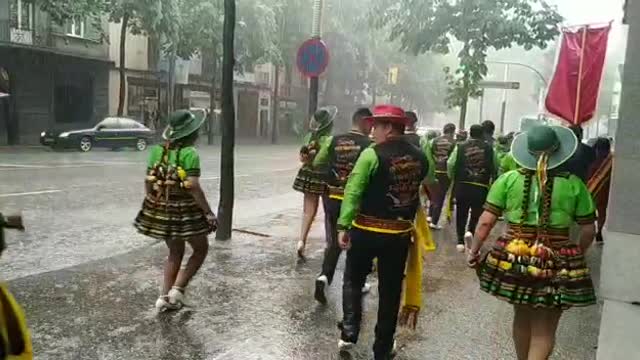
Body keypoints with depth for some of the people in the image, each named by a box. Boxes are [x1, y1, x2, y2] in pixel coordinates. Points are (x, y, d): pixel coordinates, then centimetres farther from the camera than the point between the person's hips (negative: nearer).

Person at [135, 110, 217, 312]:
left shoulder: (157, 151, 3)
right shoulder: (189, 153, -16)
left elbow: (148, 182, 6)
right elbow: (193, 187, -22)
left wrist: (153, 205, 18)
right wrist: (209, 212, -17)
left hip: (161, 210, 6)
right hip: (186, 211, -6)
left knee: (175, 253, 22)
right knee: (201, 249, 15)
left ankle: (165, 297, 20)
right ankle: (177, 288, 5)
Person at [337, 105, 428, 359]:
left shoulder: (372, 154, -14)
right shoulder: (420, 158, 2)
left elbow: (353, 192, -16)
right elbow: (422, 192, 9)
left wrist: (343, 225, -12)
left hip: (367, 230, -4)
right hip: (400, 233, 4)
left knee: (353, 281, 18)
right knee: (391, 290, 14)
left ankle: (349, 334, 12)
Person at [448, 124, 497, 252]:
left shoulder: (460, 147, -1)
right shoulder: (489, 148, 1)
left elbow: (451, 164, -4)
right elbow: (495, 168, 2)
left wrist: (453, 178, 11)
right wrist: (491, 179, 19)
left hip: (462, 185, 1)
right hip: (481, 187, 0)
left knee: (461, 214, 11)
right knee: (476, 212, 16)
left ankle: (460, 241, 12)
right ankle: (470, 231, -7)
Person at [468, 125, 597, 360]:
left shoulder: (508, 179, -4)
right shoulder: (574, 184, -4)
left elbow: (486, 221, -5)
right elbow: (588, 230, 3)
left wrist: (474, 250, 8)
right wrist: (577, 254, 20)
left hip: (513, 257, 2)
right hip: (556, 262, -1)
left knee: (522, 318, 23)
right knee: (545, 329, 10)